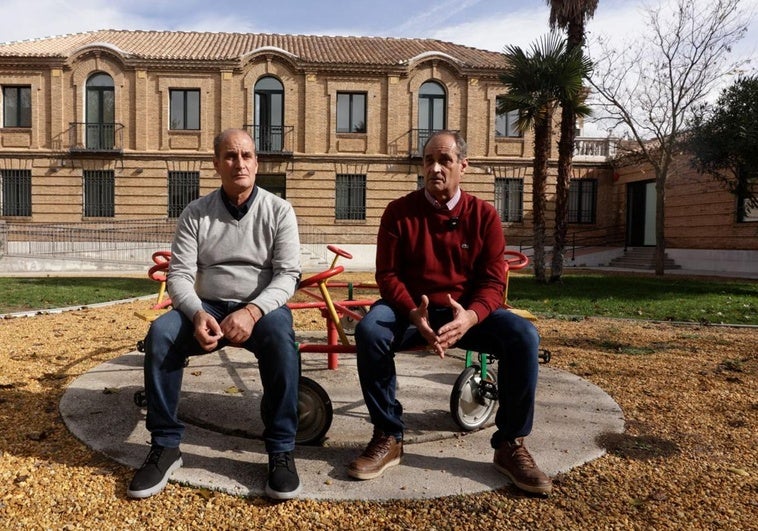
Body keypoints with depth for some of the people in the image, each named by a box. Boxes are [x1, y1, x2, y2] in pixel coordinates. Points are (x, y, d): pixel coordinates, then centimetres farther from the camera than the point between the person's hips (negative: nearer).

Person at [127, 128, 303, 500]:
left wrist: (252, 311, -27)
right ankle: (165, 446, -12)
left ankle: (281, 449, -22)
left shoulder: (278, 210, 0)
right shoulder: (195, 213, 4)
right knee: (160, 334, -27)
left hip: (262, 308, -2)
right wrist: (198, 314, -24)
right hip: (208, 307, 2)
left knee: (280, 336, -36)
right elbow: (179, 275, -3)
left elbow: (288, 274, -9)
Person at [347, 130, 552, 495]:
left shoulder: (484, 215, -1)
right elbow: (388, 275, -6)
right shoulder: (399, 212, -1)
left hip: (466, 312, 1)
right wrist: (414, 314, -27)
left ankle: (510, 444, -8)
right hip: (411, 309, 0)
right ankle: (388, 437, -13)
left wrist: (469, 317, -30)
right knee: (369, 330, -32)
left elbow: (492, 281, -7)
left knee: (523, 335, -26)